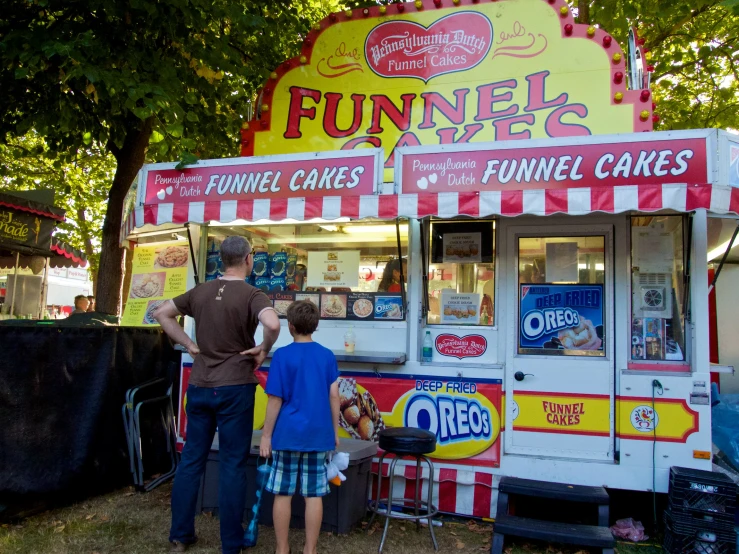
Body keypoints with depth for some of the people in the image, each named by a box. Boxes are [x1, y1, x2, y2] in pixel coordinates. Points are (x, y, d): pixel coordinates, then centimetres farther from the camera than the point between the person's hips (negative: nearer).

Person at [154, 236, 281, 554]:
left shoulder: (201, 291, 6)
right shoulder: (252, 295, -12)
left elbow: (161, 313, 12)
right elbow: (273, 324, -31)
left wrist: (188, 344, 9)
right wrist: (263, 350, -13)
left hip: (199, 387, 5)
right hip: (234, 388, -5)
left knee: (191, 459, 15)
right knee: (232, 465, 5)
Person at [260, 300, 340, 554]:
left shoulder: (282, 355, -7)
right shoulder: (328, 356, 3)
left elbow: (275, 399, -7)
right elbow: (334, 396, 4)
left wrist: (266, 434, 1)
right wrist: (335, 431, 13)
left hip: (288, 434, -3)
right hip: (319, 435, 3)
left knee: (283, 494, 9)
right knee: (314, 495, 8)